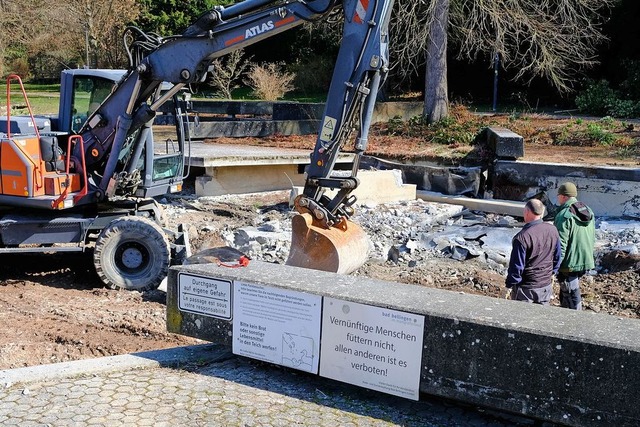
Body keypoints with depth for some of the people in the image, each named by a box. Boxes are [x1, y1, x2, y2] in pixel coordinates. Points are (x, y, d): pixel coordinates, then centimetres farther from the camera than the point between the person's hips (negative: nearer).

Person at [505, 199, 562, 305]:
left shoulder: (522, 237, -23)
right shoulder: (553, 230, -2)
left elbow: (516, 266, -17)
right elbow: (557, 257, 10)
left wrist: (509, 284, -4)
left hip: (525, 288, -5)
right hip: (546, 286, 6)